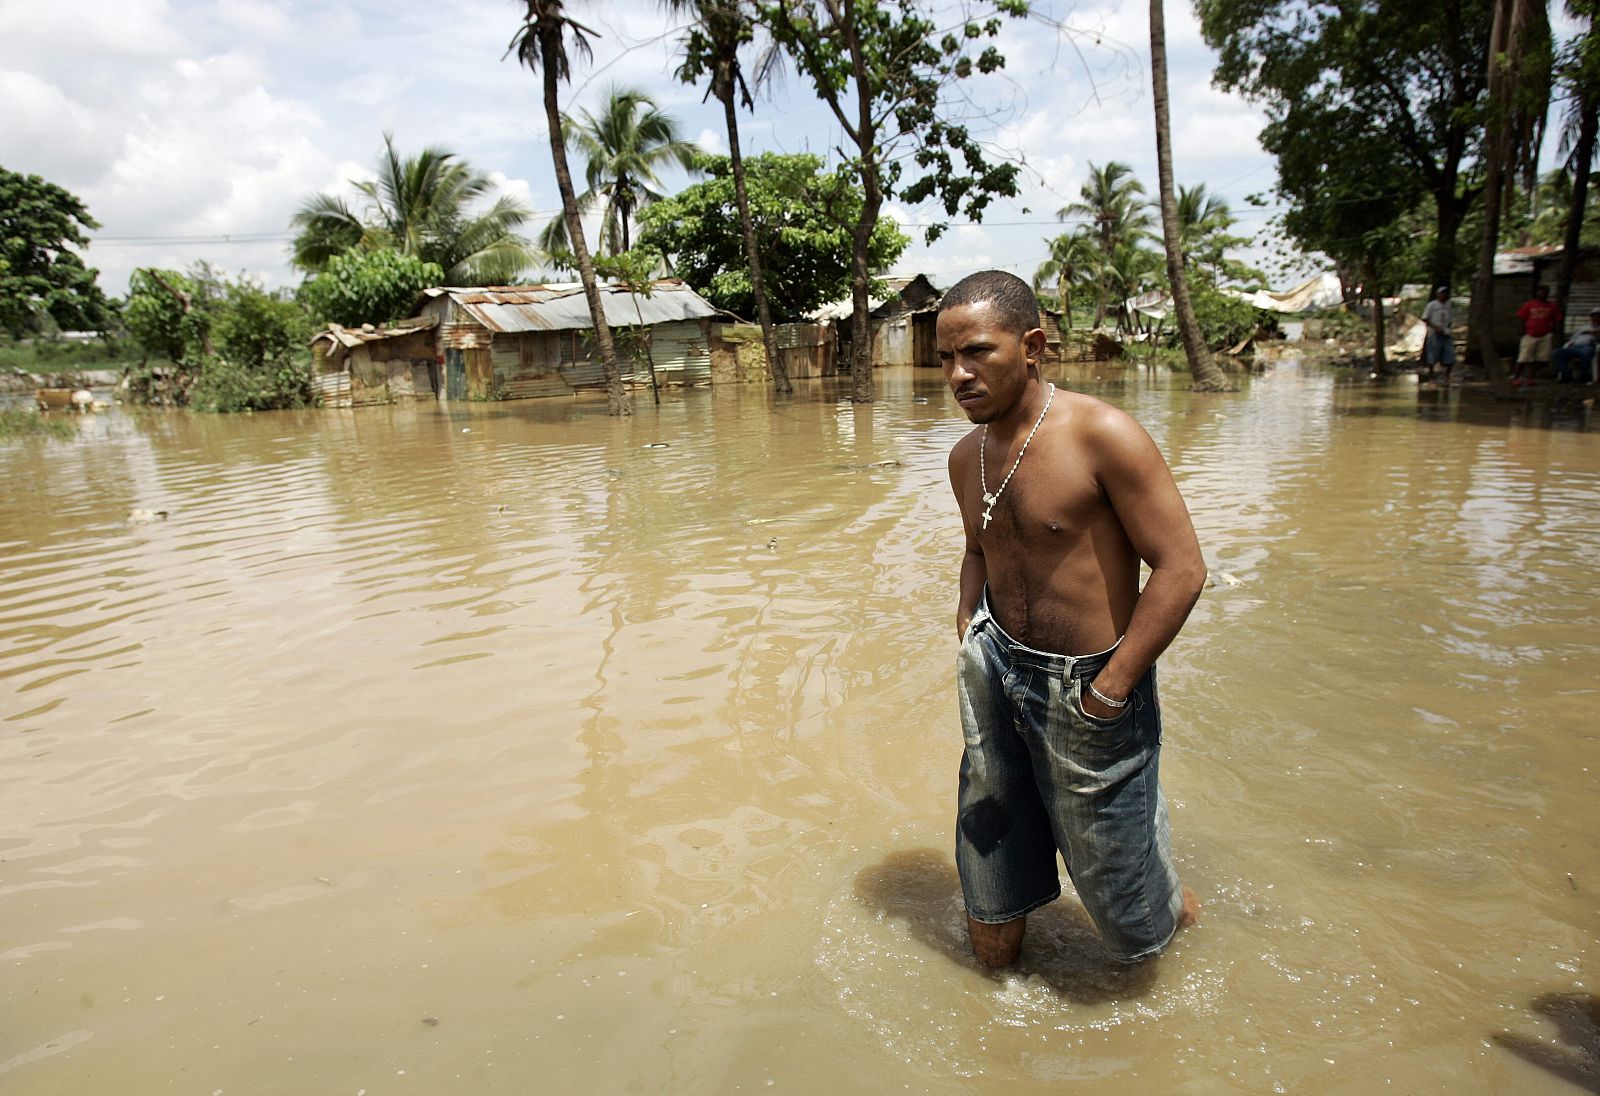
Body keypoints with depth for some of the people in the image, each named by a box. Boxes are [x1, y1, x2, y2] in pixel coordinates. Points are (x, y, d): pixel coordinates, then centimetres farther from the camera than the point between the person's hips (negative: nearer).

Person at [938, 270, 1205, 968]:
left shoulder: (1103, 436, -18)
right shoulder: (966, 457, 3)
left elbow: (1180, 567, -18)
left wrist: (1111, 689, -19)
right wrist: (968, 635, 5)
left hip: (1087, 684, -5)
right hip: (997, 670, 6)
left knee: (1119, 893, 13)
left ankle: (1178, 910, 47)